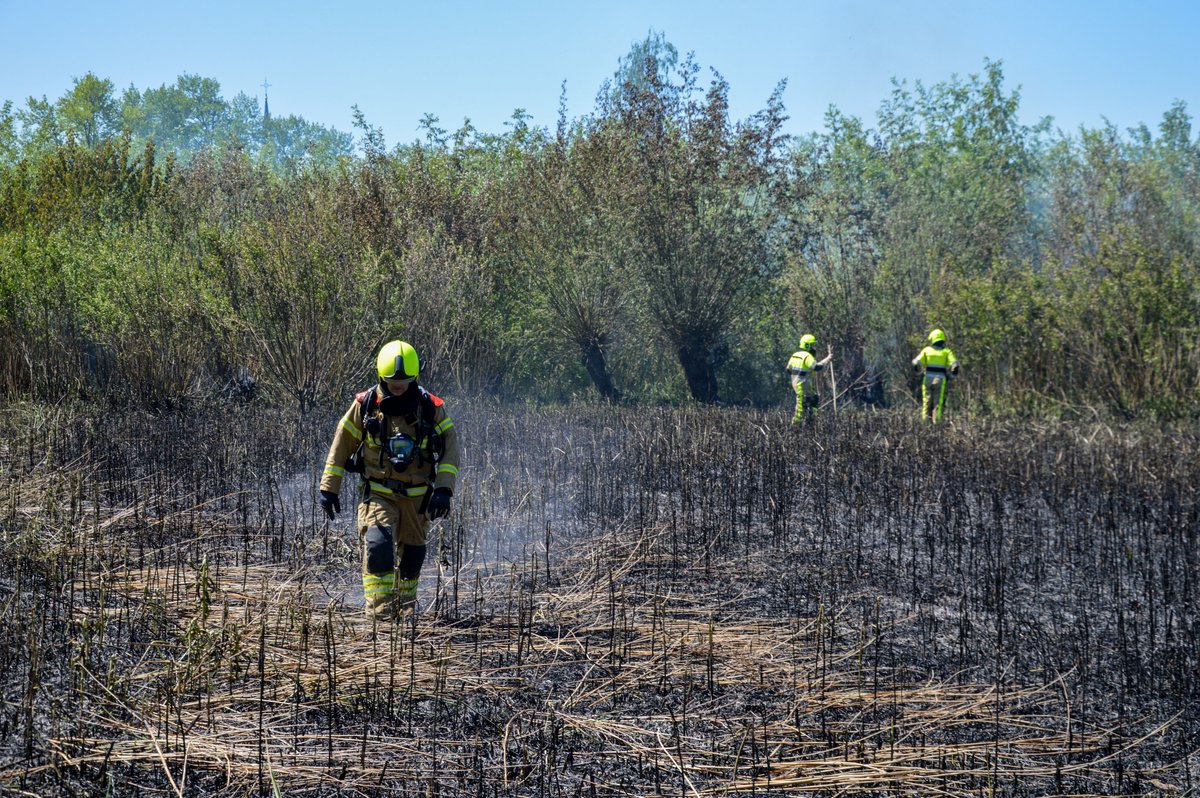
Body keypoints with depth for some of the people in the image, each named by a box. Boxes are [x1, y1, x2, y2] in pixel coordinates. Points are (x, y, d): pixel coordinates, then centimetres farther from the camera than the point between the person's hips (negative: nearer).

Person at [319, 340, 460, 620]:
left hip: (417, 496, 2)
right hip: (378, 492, -1)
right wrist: (329, 488, 1)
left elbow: (450, 446, -2)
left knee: (412, 554, 11)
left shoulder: (431, 407, -5)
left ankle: (404, 605, 33)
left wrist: (443, 488, -13)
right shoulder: (365, 405, -6)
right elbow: (341, 444, 3)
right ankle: (379, 607, -18)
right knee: (378, 544, -22)